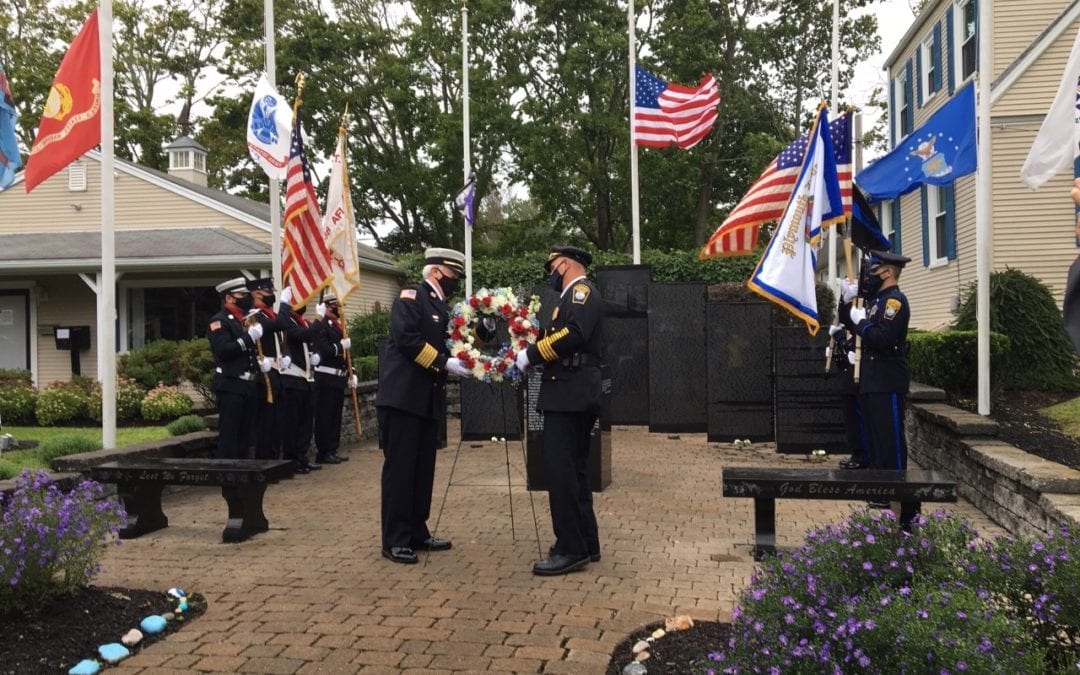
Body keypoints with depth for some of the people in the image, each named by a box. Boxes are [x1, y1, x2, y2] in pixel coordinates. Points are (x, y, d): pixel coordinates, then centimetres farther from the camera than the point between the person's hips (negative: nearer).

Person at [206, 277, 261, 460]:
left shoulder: (247, 320, 18)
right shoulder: (219, 321, -7)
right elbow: (223, 350, -21)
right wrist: (249, 337, -22)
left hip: (248, 384, 8)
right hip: (230, 386, -8)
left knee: (245, 433, 12)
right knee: (229, 434, -6)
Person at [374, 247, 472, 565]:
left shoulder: (442, 306, 18)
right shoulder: (410, 297, -8)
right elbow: (407, 339, -20)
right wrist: (444, 363, -20)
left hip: (428, 399, 9)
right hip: (402, 396, -9)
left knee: (423, 468, 12)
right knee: (400, 468, -4)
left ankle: (417, 533, 21)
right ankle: (395, 540, 1)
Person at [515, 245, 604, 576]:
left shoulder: (582, 290, -8)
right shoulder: (574, 296, 23)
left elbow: (574, 334, -24)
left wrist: (532, 353, -17)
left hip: (570, 394, -11)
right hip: (572, 395, 11)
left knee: (560, 470, -10)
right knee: (573, 470, 14)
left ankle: (571, 549, -6)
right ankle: (585, 543, 20)